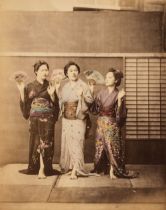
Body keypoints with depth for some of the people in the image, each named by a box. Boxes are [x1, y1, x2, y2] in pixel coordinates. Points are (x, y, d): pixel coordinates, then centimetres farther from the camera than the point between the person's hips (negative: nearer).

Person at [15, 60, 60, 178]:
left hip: (47, 118, -1)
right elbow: (25, 104, 2)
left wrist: (52, 94, -14)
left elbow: (55, 104, 2)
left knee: (45, 142, -5)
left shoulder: (50, 86, 5)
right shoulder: (29, 87, 6)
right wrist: (22, 91, -8)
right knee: (36, 142, 3)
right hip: (35, 119, 1)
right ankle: (34, 167, 13)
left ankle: (43, 169, 0)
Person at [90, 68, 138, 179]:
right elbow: (94, 109, 2)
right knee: (100, 147, 11)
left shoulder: (119, 94, -8)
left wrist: (119, 99, -26)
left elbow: (120, 113, -15)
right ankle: (100, 168, 24)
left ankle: (113, 170, 12)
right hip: (101, 124, 4)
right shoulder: (101, 92, 5)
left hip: (112, 125, -4)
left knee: (112, 147, 0)